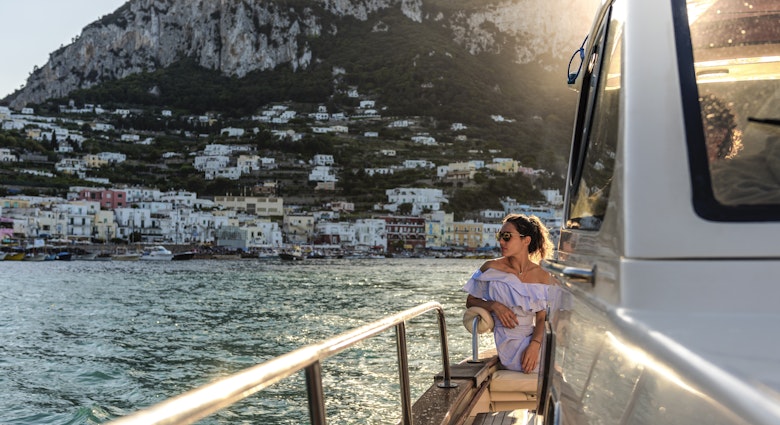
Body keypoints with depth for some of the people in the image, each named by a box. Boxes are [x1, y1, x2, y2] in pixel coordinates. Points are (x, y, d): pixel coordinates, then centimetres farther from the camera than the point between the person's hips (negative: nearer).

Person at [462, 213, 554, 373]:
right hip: (510, 344, -4)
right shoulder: (491, 268, -3)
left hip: (533, 338, 4)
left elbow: (542, 319, 0)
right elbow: (470, 301, 6)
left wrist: (535, 345, -19)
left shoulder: (542, 276, 2)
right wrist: (494, 305, -14)